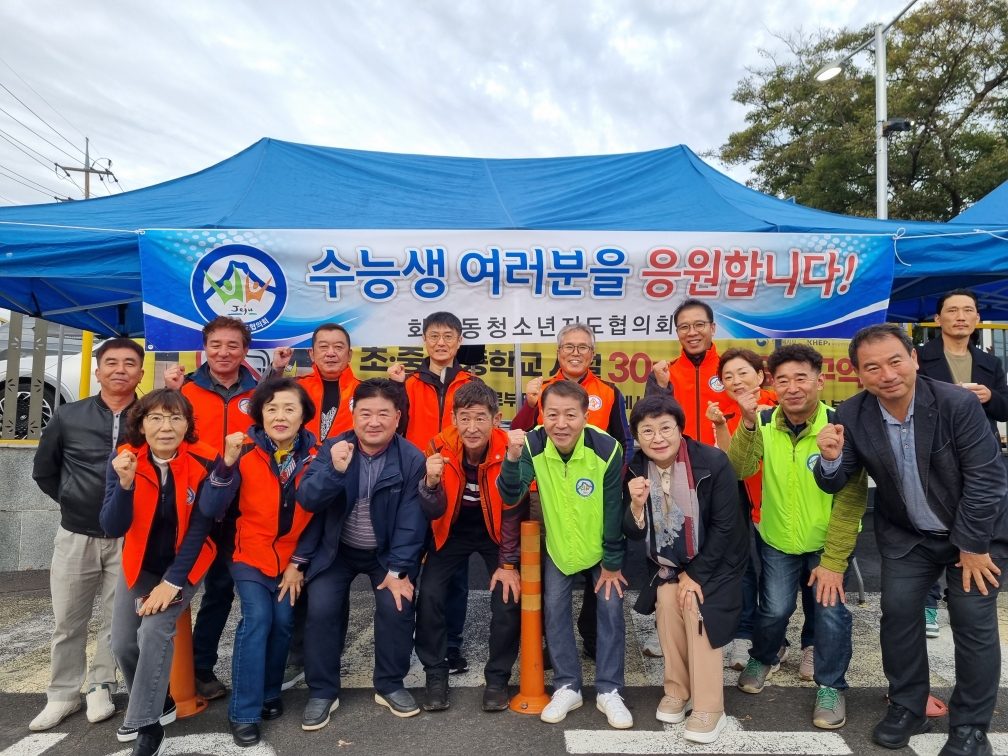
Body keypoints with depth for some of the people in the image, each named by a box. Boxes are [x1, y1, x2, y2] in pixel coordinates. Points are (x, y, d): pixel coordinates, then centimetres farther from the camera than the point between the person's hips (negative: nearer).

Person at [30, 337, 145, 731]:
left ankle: (100, 687, 27)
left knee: (118, 620, 9)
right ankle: (63, 695, 27)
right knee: (68, 622, 12)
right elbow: (43, 471, 11)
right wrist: (74, 504, 5)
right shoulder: (68, 417, -1)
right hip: (75, 536, 2)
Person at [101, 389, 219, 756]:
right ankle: (158, 703, 33)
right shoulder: (124, 459, -16)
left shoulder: (205, 462, -23)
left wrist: (172, 581, -20)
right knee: (123, 644, 6)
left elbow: (199, 528, -17)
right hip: (140, 564, 4)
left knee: (154, 632, -20)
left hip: (184, 564, -4)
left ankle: (147, 726, -2)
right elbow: (113, 527, -20)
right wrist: (125, 484, -37)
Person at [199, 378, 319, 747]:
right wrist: (228, 464, -37)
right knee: (257, 618, -15)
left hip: (291, 558, 2)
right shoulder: (246, 452, -16)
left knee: (283, 622, 0)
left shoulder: (315, 457, -12)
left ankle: (270, 693, 27)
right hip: (251, 554, -2)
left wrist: (298, 563, -7)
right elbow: (210, 510, -23)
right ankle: (244, 712, 0)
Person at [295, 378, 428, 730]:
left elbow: (411, 520, -15)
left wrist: (398, 570, -19)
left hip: (387, 551, -1)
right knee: (319, 609, -13)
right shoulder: (334, 448, -12)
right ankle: (322, 692, 10)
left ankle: (390, 685, 10)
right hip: (337, 549, 1)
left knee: (396, 606, -16)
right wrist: (334, 471, -38)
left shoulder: (412, 459, -16)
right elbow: (306, 500, -21)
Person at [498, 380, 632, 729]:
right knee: (555, 609, 4)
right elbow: (510, 497, -29)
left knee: (611, 607, 1)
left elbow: (614, 511, -17)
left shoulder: (607, 449, -28)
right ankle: (567, 687, 22)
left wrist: (612, 562, -9)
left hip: (602, 545, -1)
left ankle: (608, 691, 19)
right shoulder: (533, 445, -24)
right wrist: (513, 458, -47)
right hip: (557, 544, 2)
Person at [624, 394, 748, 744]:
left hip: (714, 561, -3)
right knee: (667, 601, -16)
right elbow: (634, 534, -11)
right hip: (667, 563, 3)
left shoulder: (713, 461, -26)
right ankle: (676, 690, 7)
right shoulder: (635, 470, -15)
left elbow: (725, 527, -18)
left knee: (698, 610, -19)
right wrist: (637, 505, -33)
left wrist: (695, 575, -14)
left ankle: (710, 708, -2)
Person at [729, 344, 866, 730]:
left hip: (827, 541, -2)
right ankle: (763, 659, 35)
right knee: (774, 609, 3)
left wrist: (833, 561, -18)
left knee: (830, 611, -5)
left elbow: (850, 501, -18)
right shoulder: (765, 423, -11)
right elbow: (738, 471, -22)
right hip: (777, 540, 2)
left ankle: (831, 686, 22)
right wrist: (748, 423, -35)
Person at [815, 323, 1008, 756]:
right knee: (897, 612, 2)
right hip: (906, 535, 3)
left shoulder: (959, 403, -25)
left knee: (973, 622, -1)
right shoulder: (852, 415, -16)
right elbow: (834, 484, -11)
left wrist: (973, 546, -15)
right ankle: (907, 708, 22)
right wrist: (831, 459, -34)